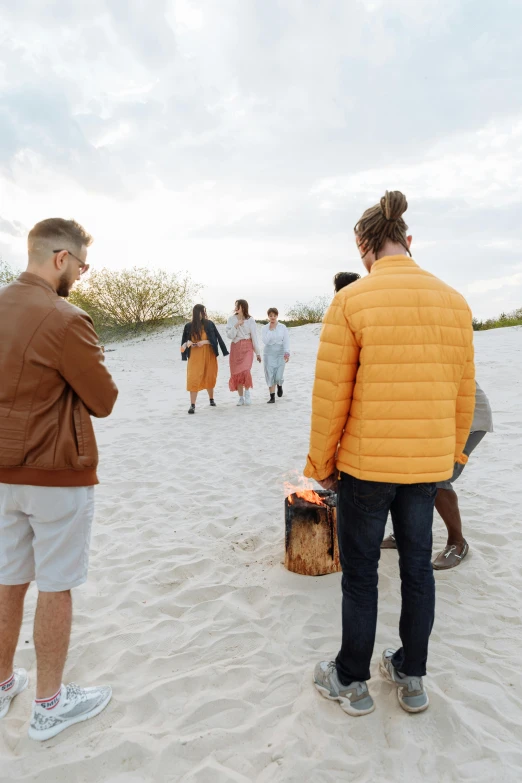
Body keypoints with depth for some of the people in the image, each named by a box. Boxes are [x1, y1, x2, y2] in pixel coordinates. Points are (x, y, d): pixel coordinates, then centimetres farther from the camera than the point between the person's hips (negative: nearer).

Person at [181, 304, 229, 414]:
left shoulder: (209, 324, -1)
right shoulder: (189, 326, 1)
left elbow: (216, 338, -3)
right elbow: (184, 341, 10)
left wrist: (204, 341, -16)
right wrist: (187, 343, -12)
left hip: (209, 355, 1)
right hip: (195, 356, -1)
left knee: (209, 378, 11)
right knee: (193, 379, -8)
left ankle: (211, 399, 34)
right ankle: (192, 405, -5)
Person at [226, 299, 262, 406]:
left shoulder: (250, 320, -1)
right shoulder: (231, 319, 4)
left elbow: (254, 337, 1)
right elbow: (229, 335, -1)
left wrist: (258, 353, 2)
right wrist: (236, 325, -16)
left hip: (247, 347, -2)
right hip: (235, 347, 3)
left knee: (245, 370, -21)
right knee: (236, 373, 3)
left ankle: (247, 392, 1)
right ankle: (241, 397, 14)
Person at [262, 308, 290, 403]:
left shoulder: (282, 327, 2)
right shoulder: (265, 328, 2)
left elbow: (286, 341, -1)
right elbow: (265, 341, -7)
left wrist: (287, 352, -10)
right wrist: (270, 330, -11)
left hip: (280, 353, 0)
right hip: (269, 353, 1)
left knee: (278, 376, -6)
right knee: (270, 375, -2)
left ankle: (279, 385, 31)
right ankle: (272, 396, 6)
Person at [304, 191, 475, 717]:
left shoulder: (350, 302, -13)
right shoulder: (454, 301, 1)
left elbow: (330, 393, -13)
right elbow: (464, 391, 6)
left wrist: (321, 462, 0)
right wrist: (452, 453, 18)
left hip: (367, 464, -4)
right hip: (428, 464, 5)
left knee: (360, 572, 11)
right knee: (417, 565, 18)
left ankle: (352, 682, 30)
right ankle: (412, 678, 36)